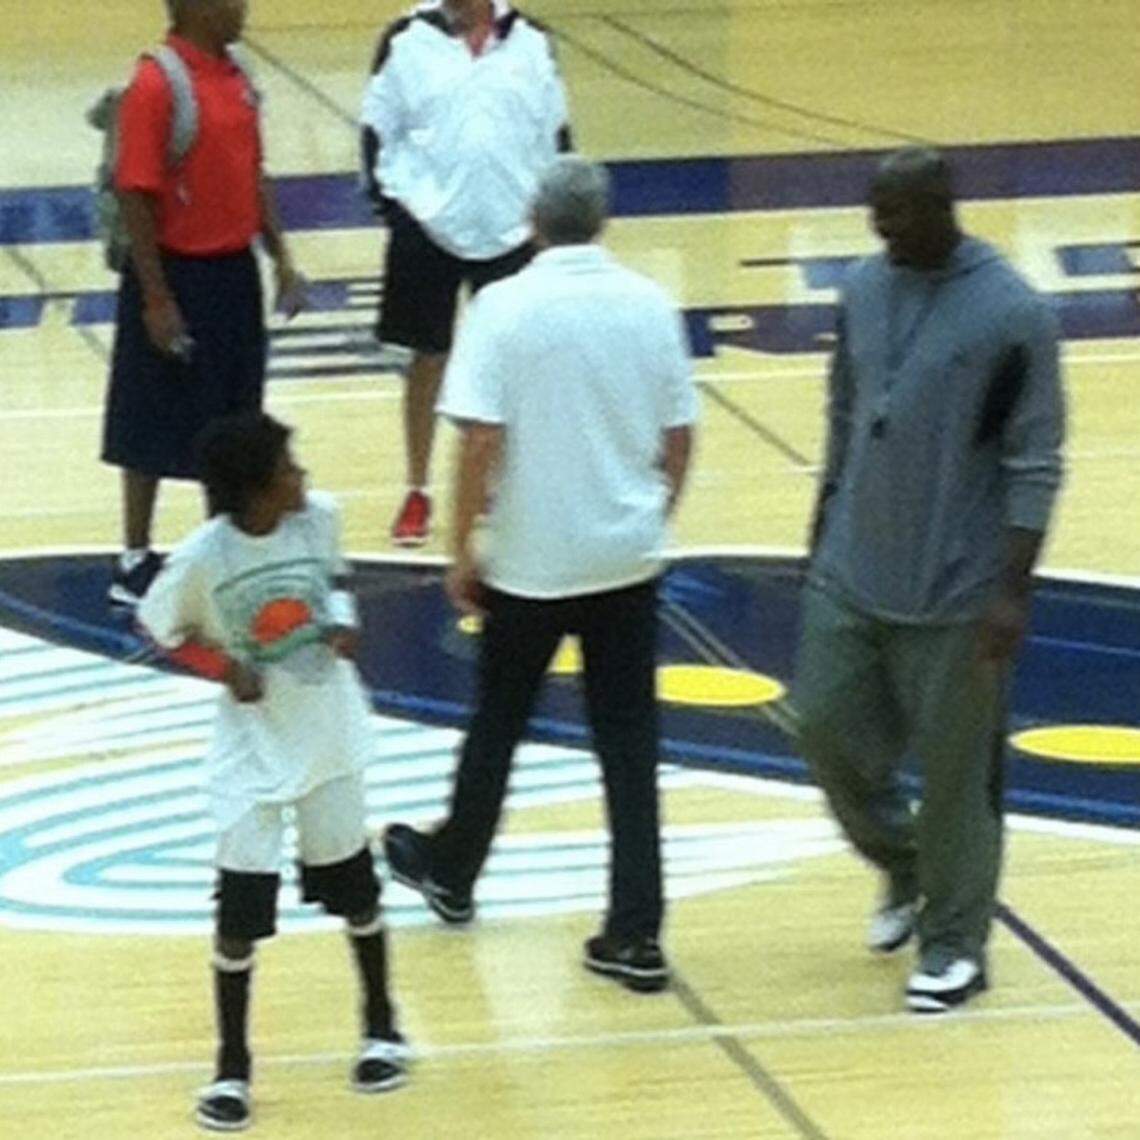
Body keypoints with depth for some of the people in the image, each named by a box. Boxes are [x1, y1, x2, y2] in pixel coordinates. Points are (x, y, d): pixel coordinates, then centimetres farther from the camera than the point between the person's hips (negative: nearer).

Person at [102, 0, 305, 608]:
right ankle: (135, 562, 14)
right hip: (178, 276, -8)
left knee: (232, 421, 15)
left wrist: (280, 257, 12)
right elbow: (135, 196, -19)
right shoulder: (156, 86, -19)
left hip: (234, 271, 8)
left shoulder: (236, 78, 6)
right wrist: (156, 299, -20)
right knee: (155, 426, 3)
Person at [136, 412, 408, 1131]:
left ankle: (382, 1026, 35)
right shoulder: (203, 559, -21)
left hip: (329, 735, 3)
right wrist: (226, 668, -18)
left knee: (354, 886, 15)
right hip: (254, 748, -3)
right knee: (242, 910, -2)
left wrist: (343, 620, -9)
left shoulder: (319, 517, -11)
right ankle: (233, 1066, 13)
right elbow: (160, 629, -5)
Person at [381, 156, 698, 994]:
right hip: (628, 557, 3)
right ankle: (636, 933, 4)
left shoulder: (506, 307, -13)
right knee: (629, 743, 6)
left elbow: (481, 441, -16)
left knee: (497, 724, 17)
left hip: (531, 561, -3)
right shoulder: (649, 305, -2)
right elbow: (680, 438, 4)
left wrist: (462, 550, -5)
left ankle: (451, 871, 38)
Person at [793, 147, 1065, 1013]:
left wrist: (1014, 592, -16)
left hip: (955, 593, -6)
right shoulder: (865, 289, 2)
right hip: (851, 576, 6)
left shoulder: (1013, 316, -15)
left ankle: (956, 943, 20)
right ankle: (904, 867, 35)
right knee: (828, 728, 10)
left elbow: (1035, 468, -13)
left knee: (954, 770, 3)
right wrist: (826, 533, 17)